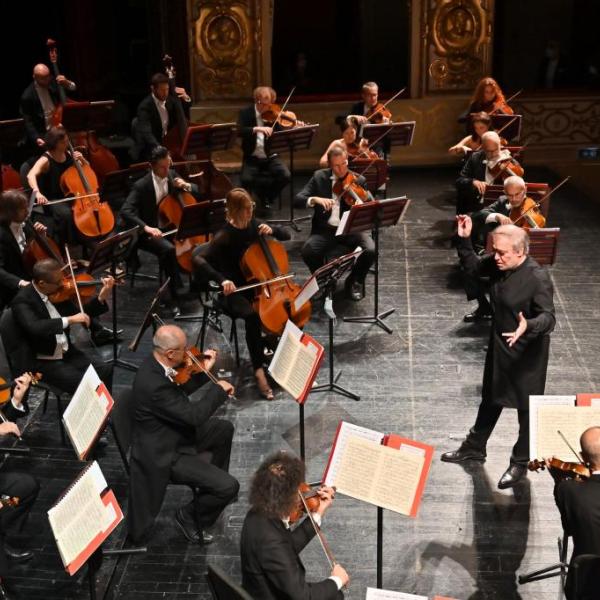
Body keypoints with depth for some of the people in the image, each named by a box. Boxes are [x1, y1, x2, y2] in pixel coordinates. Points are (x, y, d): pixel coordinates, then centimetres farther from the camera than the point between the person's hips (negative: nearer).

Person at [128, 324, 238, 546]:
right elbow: (193, 415, -32)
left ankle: (211, 484, 42)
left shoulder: (158, 363, -6)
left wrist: (204, 370, -3)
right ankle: (189, 517, 10)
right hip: (164, 454, -10)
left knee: (225, 429, 27)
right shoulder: (153, 383, -35)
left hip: (175, 433, 10)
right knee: (229, 486, -15)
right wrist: (219, 389, -18)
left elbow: (183, 388, 12)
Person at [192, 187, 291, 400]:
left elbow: (286, 235, 12)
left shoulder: (255, 225, 1)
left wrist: (272, 230, -10)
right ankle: (259, 370, -27)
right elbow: (198, 260, -27)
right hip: (235, 292, -5)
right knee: (252, 315, -35)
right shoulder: (224, 237, -15)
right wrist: (222, 279, -40)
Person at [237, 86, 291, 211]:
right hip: (252, 158, -2)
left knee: (285, 176, -23)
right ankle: (261, 195, 6)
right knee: (246, 179, -29)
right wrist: (257, 129, -34)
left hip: (270, 157, 2)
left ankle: (268, 197, 7)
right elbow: (240, 131, -19)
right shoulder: (245, 113, -2)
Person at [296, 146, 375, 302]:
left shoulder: (358, 180, 2)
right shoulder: (319, 177, 3)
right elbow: (298, 199, -4)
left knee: (370, 250, -28)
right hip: (325, 230, 0)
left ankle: (355, 281, 3)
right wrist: (315, 199, -25)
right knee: (307, 251, -30)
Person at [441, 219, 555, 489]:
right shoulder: (499, 264, -7)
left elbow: (548, 318, -28)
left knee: (526, 407, 10)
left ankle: (520, 463, 27)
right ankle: (474, 447, 41)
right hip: (499, 345, 8)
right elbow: (473, 268, 10)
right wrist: (464, 240, -4)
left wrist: (528, 326, -49)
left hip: (526, 352, -7)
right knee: (491, 398, 24)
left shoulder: (538, 278, -27)